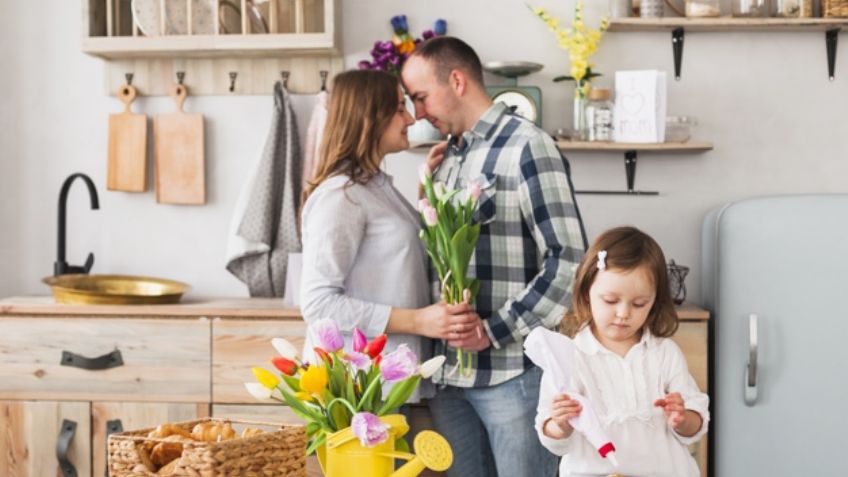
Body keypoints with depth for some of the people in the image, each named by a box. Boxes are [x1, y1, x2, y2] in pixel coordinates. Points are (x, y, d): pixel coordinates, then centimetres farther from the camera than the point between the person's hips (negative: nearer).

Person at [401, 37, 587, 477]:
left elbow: (569, 259, -15)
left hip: (512, 371, -7)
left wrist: (496, 332, -16)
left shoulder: (525, 147, -9)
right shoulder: (447, 159, 14)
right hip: (449, 371, 7)